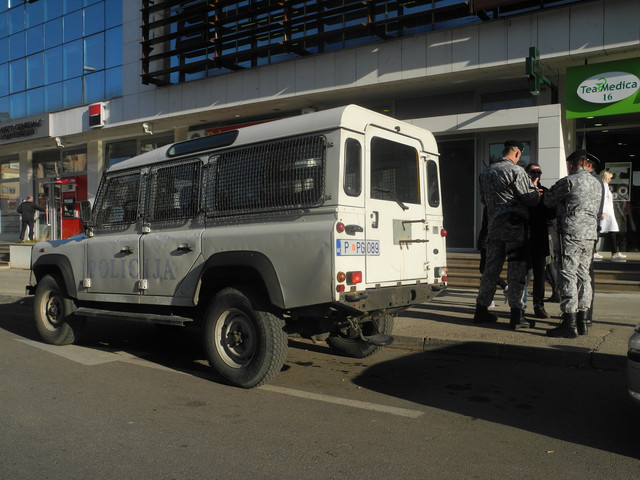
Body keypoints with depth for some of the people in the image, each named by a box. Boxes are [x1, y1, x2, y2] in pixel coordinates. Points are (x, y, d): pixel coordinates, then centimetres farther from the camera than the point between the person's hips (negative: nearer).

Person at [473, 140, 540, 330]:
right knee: (516, 270, -2)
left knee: (491, 268, 13)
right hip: (514, 225, -6)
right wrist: (534, 189, 13)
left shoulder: (486, 172, 11)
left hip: (493, 225, 6)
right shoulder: (516, 171, -10)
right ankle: (516, 315, -1)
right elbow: (533, 198, -7)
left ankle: (481, 310, 18)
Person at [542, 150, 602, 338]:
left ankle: (569, 324, -7)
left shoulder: (569, 181, -8)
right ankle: (581, 321, 17)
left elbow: (548, 200, 0)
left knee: (568, 276, -6)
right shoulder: (597, 183, 16)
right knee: (583, 275, 12)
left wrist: (547, 192, 23)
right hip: (591, 233, 8)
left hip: (572, 232, -8)